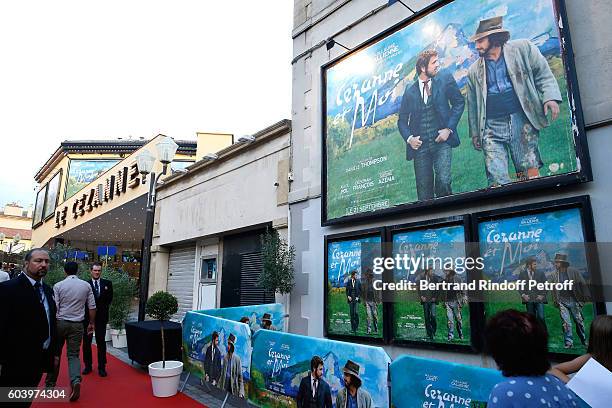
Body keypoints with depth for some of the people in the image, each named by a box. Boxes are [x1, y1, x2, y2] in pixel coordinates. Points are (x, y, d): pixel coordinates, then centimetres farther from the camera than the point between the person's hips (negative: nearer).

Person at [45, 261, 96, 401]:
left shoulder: (58, 285, -4)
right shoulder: (86, 285, 1)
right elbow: (92, 307, 2)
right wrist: (91, 323, 13)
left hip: (60, 322, -1)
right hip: (77, 324, 1)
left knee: (55, 353, 16)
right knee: (74, 354, 6)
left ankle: (50, 384, 26)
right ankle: (76, 380, -16)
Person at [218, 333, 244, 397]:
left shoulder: (237, 359, -9)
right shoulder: (225, 357, 5)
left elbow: (240, 375, -8)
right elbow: (222, 373, 13)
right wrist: (219, 385, 9)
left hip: (233, 387, -4)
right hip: (224, 386, 4)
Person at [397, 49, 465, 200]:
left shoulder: (445, 78, 6)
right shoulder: (410, 90, 9)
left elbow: (459, 102, 7)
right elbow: (402, 120, 12)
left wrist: (449, 129, -5)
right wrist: (409, 138, -6)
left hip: (441, 140, -1)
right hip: (419, 145, 1)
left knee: (443, 181, -16)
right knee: (424, 188, 2)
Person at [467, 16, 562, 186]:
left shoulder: (523, 48, 10)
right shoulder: (474, 70, 16)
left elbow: (544, 74, 10)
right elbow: (472, 105, 18)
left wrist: (550, 96, -7)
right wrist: (475, 133, 16)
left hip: (521, 120, -1)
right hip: (491, 127, 2)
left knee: (530, 175, -7)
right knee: (497, 181, -8)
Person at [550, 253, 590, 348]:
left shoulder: (574, 271, -4)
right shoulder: (554, 274, 2)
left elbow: (583, 284, -4)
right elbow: (553, 289, 6)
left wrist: (586, 297, -9)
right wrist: (555, 301, 3)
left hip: (574, 301, -1)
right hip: (562, 302, 1)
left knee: (579, 322, 10)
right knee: (566, 323, -2)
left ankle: (584, 341, 27)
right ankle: (569, 343, 5)